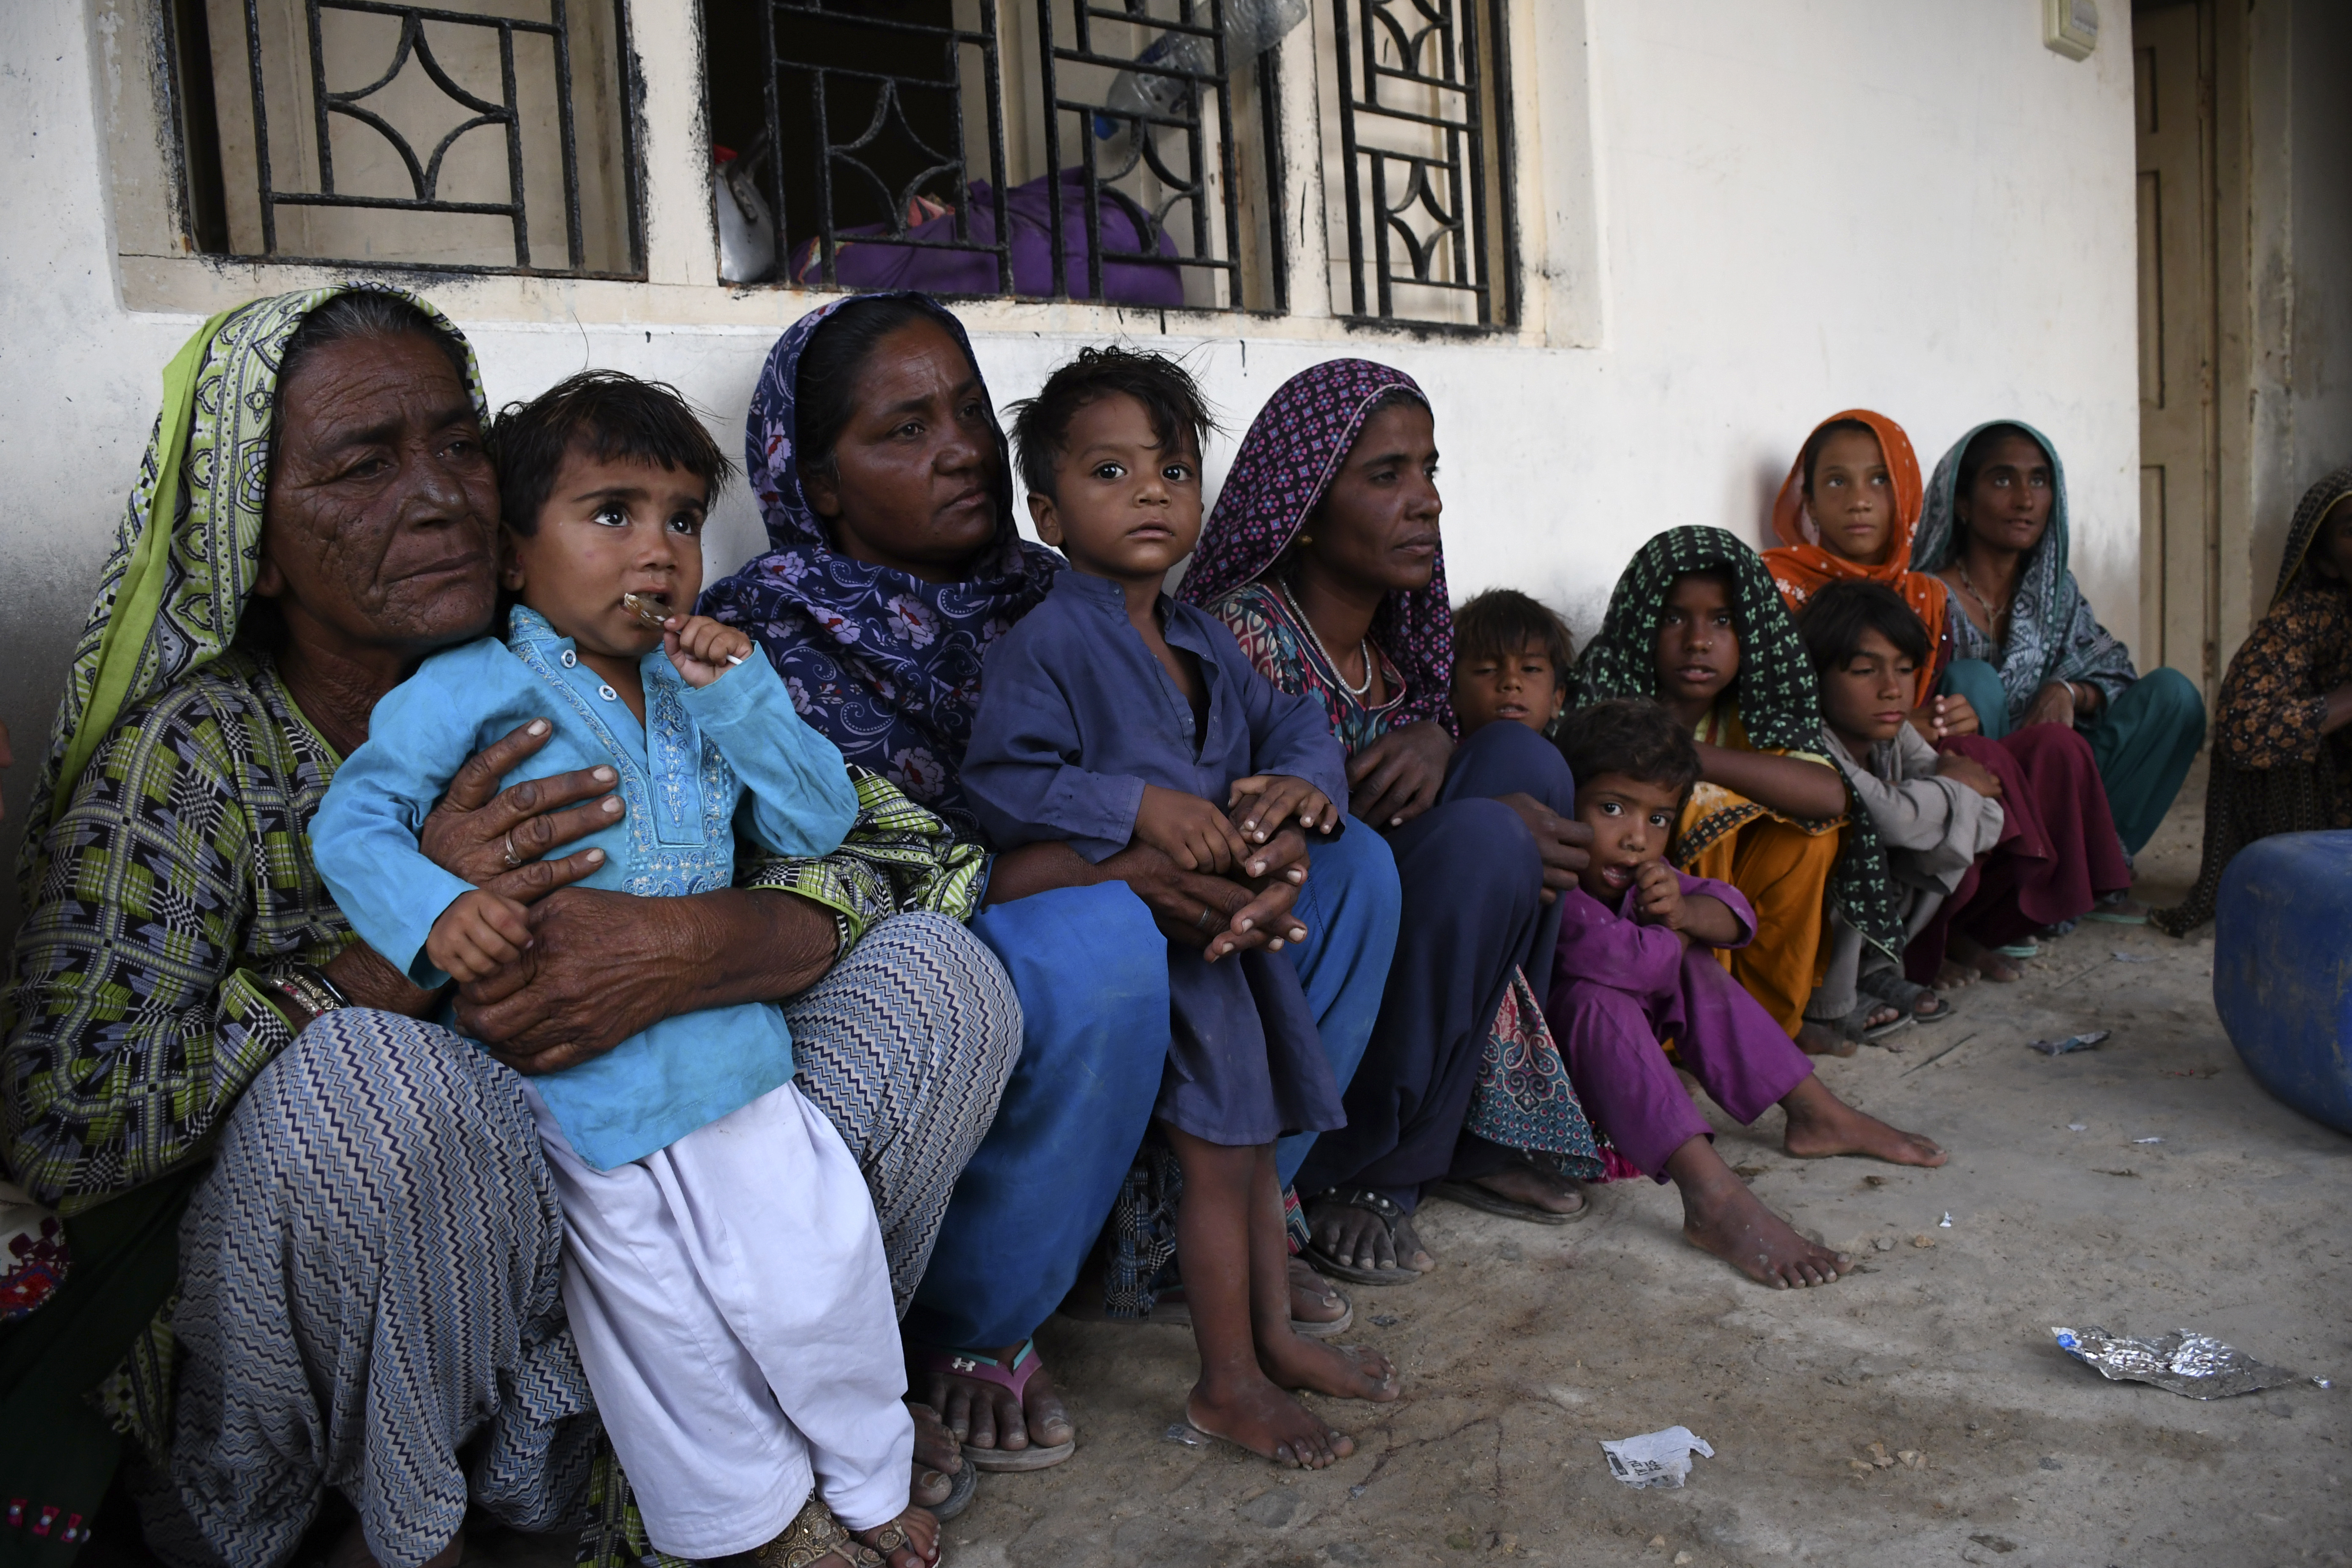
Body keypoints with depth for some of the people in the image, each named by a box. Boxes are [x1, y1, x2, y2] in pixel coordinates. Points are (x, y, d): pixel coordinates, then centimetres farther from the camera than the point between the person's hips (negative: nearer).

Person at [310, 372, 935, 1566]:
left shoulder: (701, 690, 9)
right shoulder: (471, 689, -7)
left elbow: (821, 823, 5)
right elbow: (352, 822, -8)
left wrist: (742, 697, -8)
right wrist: (435, 912, -27)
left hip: (728, 1048, 5)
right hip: (572, 1078, -4)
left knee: (820, 1273, 8)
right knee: (670, 1325, 4)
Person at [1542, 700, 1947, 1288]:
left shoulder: (1639, 873, 2)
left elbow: (1734, 913, 5)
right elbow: (1622, 957, -39)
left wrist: (1685, 913, -20)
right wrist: (1679, 938, -15)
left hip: (1601, 1064, 9)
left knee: (1694, 968, 2)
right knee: (1596, 998, -34)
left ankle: (1816, 1114, 9)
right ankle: (1712, 1196, -44)